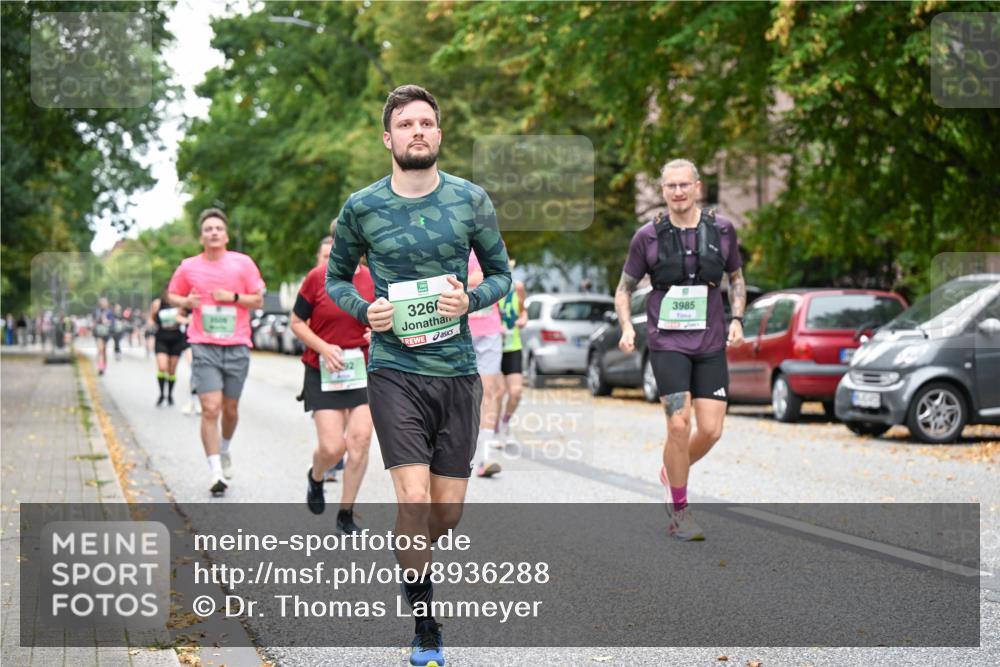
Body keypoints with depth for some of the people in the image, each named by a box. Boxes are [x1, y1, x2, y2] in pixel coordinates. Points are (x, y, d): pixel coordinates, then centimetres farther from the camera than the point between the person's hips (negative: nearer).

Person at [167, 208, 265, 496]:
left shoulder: (242, 263, 3)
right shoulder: (188, 267, 5)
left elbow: (258, 301, 5)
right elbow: (171, 295, 18)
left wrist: (233, 297, -12)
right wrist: (186, 302, -4)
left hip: (237, 346, 1)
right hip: (204, 346, -1)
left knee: (230, 409, 11)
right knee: (210, 408, -12)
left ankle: (225, 449, 41)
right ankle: (217, 472, -9)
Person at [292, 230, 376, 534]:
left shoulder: (372, 279, 1)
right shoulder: (317, 278, -6)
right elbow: (296, 322, 0)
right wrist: (324, 347, -14)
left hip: (364, 369, 2)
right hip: (324, 372, -2)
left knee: (360, 440, -8)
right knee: (332, 447, -8)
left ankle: (346, 514, 9)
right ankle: (315, 477, 31)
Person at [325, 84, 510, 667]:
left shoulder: (472, 200, 2)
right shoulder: (362, 208, 0)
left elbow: (501, 271, 12)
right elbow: (337, 276, 13)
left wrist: (471, 300, -10)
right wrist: (364, 310, -7)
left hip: (458, 370, 2)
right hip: (394, 370, -2)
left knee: (448, 510, 6)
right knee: (415, 499, -14)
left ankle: (409, 557, 41)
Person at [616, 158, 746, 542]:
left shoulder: (722, 230, 4)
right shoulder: (648, 236, -2)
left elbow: (736, 278, 18)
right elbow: (625, 287, 9)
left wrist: (737, 319, 2)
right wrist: (626, 327, -7)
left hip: (711, 344, 3)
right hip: (668, 342, -3)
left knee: (711, 430, -3)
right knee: (679, 426, -13)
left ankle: (671, 473, 28)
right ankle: (679, 510, 3)